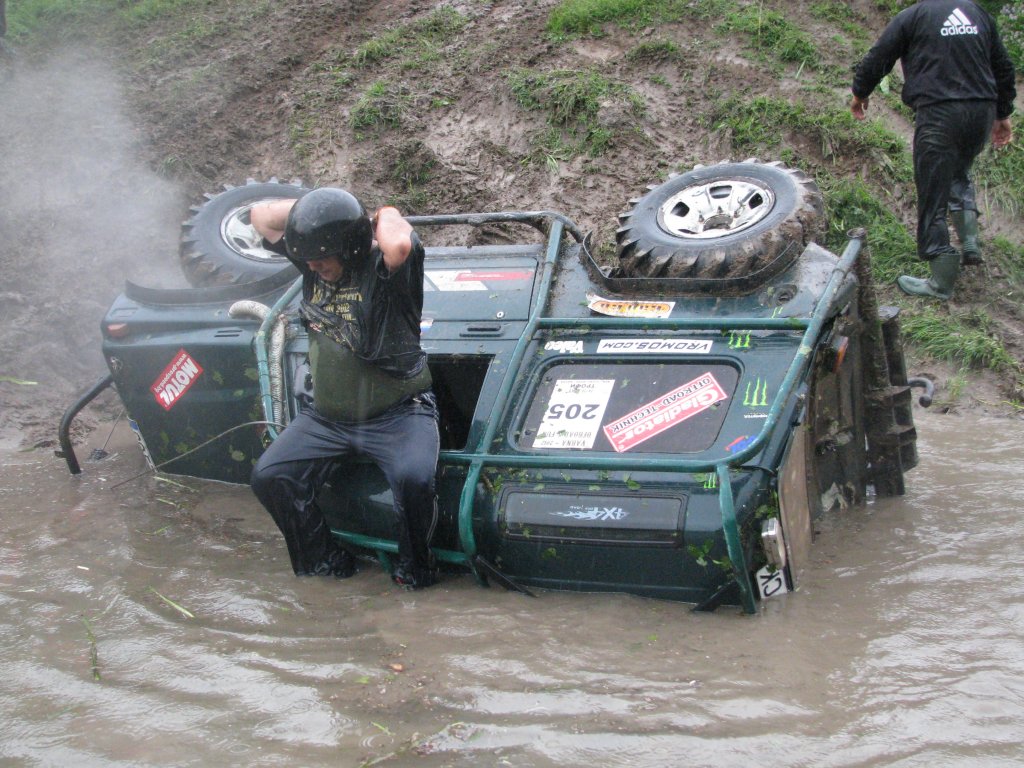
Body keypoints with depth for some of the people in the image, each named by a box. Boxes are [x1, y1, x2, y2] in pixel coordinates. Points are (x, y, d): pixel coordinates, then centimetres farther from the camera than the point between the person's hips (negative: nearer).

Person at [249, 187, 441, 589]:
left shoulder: (384, 268, -15)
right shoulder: (312, 261, 3)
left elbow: (399, 244, -41)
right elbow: (260, 216, 10)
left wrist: (387, 217, -18)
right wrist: (312, 205, -2)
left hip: (397, 414, -6)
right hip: (326, 417, 6)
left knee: (414, 479, -31)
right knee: (269, 477, -9)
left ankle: (414, 568, -3)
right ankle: (326, 563, 10)